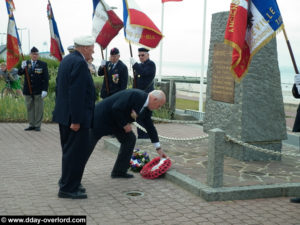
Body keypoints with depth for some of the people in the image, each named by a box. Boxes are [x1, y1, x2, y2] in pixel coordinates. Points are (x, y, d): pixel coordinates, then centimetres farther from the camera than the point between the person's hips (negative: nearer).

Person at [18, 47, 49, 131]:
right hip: (28, 91, 3)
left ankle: (37, 125, 9)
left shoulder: (43, 64, -1)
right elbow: (19, 73, -3)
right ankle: (31, 125, 16)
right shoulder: (26, 63, 8)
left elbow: (46, 78, -4)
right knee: (30, 108, 8)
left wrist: (45, 90, -12)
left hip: (38, 91, -3)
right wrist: (22, 67, -24)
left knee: (38, 109, 1)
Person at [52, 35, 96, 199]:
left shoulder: (66, 60, 12)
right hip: (76, 117, -10)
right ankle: (68, 188, 6)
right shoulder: (79, 63, -18)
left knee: (70, 151, 21)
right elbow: (76, 94, -24)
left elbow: (59, 87, 17)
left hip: (64, 114, 10)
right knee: (76, 153, -2)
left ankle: (67, 182, 33)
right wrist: (76, 120, -23)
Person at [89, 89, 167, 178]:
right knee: (88, 145, -5)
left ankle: (119, 171, 9)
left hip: (116, 121, 9)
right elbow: (116, 109, -31)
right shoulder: (135, 95, -27)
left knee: (130, 139, 2)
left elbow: (150, 126, 10)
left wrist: (158, 148, 13)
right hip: (101, 117, -9)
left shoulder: (145, 107, 2)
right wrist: (125, 124, -18)